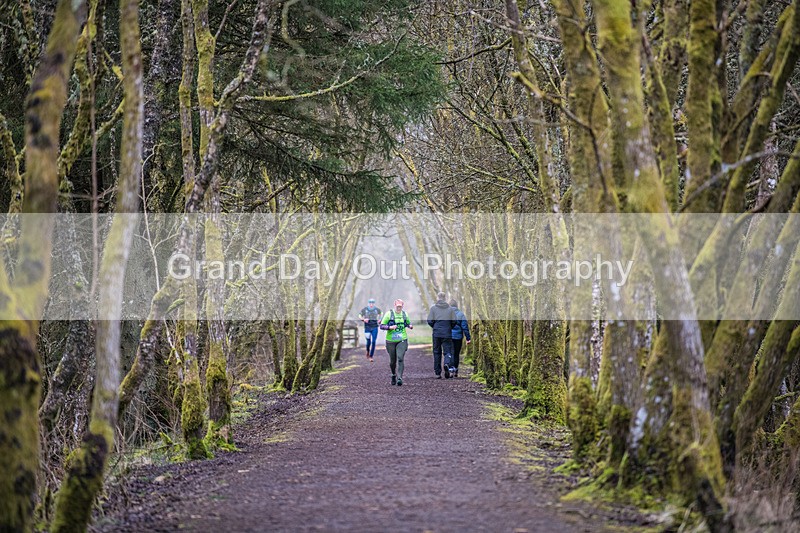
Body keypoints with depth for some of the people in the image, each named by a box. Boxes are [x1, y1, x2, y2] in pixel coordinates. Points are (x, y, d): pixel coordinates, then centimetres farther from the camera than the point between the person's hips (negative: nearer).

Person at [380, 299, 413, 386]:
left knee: (400, 358, -16)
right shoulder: (389, 314, -4)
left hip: (402, 340, 1)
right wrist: (390, 327, -22)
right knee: (392, 361, 9)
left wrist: (410, 326, 0)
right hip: (391, 341, -1)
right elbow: (382, 326, -4)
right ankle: (394, 375, 35)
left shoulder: (404, 314, 7)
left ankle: (399, 378, -21)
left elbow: (408, 323, 24)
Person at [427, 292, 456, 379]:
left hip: (436, 333, 0)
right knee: (447, 351, 3)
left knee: (437, 352, 9)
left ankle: (438, 373, 10)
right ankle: (447, 364, -29)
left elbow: (430, 321, -5)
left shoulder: (433, 308, -1)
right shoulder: (450, 308, 2)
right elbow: (454, 321, -1)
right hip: (447, 333, 0)